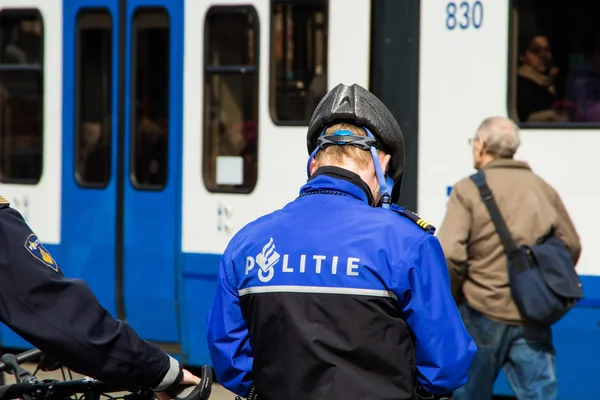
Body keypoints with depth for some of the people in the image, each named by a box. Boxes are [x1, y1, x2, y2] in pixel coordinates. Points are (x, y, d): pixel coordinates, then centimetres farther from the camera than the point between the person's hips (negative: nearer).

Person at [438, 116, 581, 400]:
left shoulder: (468, 190, -7)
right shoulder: (543, 189, 8)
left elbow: (450, 255, -16)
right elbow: (572, 247, 12)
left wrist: (449, 300, -1)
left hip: (482, 314, -3)